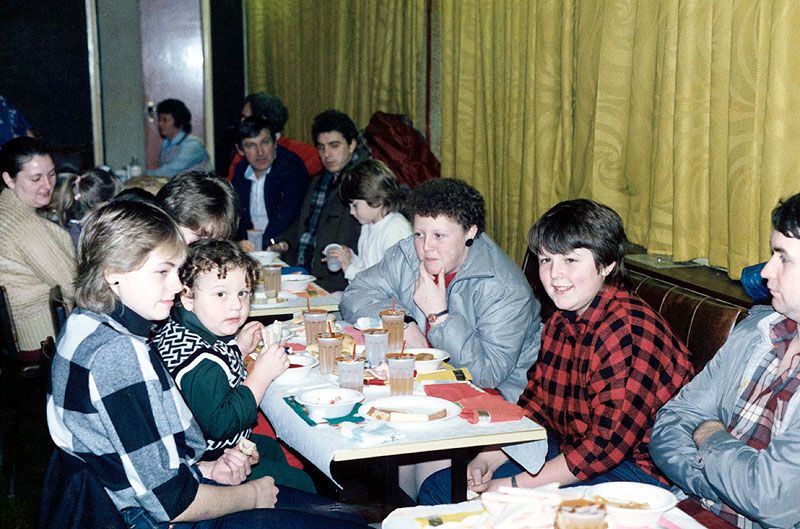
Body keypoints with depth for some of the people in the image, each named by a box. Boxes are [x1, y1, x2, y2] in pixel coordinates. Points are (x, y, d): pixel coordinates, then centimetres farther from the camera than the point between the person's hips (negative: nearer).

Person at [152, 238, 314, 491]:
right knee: (298, 483, -3)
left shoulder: (176, 328, -2)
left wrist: (239, 348, 1)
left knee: (271, 448, 33)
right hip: (208, 461, -11)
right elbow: (219, 423, -33)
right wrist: (262, 374, -29)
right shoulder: (203, 361, -34)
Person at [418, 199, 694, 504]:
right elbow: (533, 405, 12)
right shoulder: (560, 322, 6)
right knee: (436, 489, 7)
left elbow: (607, 446, -26)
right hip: (569, 451, 9)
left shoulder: (628, 332, -24)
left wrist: (514, 486, -21)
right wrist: (488, 459, -3)